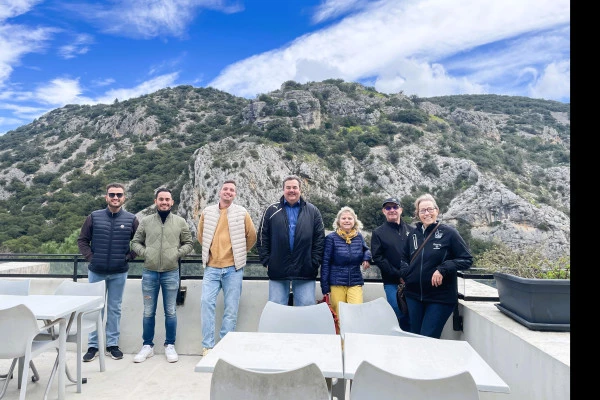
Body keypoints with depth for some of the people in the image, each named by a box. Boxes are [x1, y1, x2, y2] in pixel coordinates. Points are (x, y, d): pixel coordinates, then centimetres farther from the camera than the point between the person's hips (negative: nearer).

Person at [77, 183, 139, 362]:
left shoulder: (131, 219, -2)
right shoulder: (94, 217, 0)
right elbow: (82, 240, 6)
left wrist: (129, 256, -5)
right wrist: (90, 257, -4)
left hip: (119, 273, 0)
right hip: (96, 271, 0)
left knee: (115, 309, 10)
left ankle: (112, 344, 22)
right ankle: (93, 345, 22)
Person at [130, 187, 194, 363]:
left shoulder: (180, 222, 2)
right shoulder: (146, 221, 5)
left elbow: (188, 243, 6)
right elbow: (135, 242, 10)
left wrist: (177, 253, -9)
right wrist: (144, 252, -7)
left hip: (171, 273, -1)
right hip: (149, 273, 1)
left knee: (170, 312, 7)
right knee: (148, 312, 11)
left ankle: (170, 345, 21)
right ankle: (147, 345, 25)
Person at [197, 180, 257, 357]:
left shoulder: (241, 213, 0)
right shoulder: (207, 212, 6)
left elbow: (251, 236, 9)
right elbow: (201, 236, 19)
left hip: (233, 268, -1)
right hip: (212, 267, 1)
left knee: (231, 308, 3)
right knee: (207, 302, -9)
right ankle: (207, 345, 4)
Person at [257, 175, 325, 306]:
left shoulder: (312, 211, 7)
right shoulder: (271, 210, 7)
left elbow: (320, 239, 5)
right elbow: (262, 238, 6)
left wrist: (315, 262, -1)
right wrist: (266, 261, -1)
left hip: (305, 272, 0)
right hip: (277, 271, 1)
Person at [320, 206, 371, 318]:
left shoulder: (359, 236, 5)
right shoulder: (331, 238, -4)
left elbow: (366, 249, 23)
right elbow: (325, 263, -3)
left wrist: (367, 258, -2)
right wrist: (325, 286, -5)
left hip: (355, 283, 2)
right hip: (337, 283, -2)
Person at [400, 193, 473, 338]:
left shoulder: (448, 232, -8)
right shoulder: (414, 233, 6)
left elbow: (467, 259, -8)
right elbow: (404, 257, 20)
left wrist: (443, 270, -19)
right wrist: (405, 272, 2)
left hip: (441, 298, -5)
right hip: (414, 296, 5)